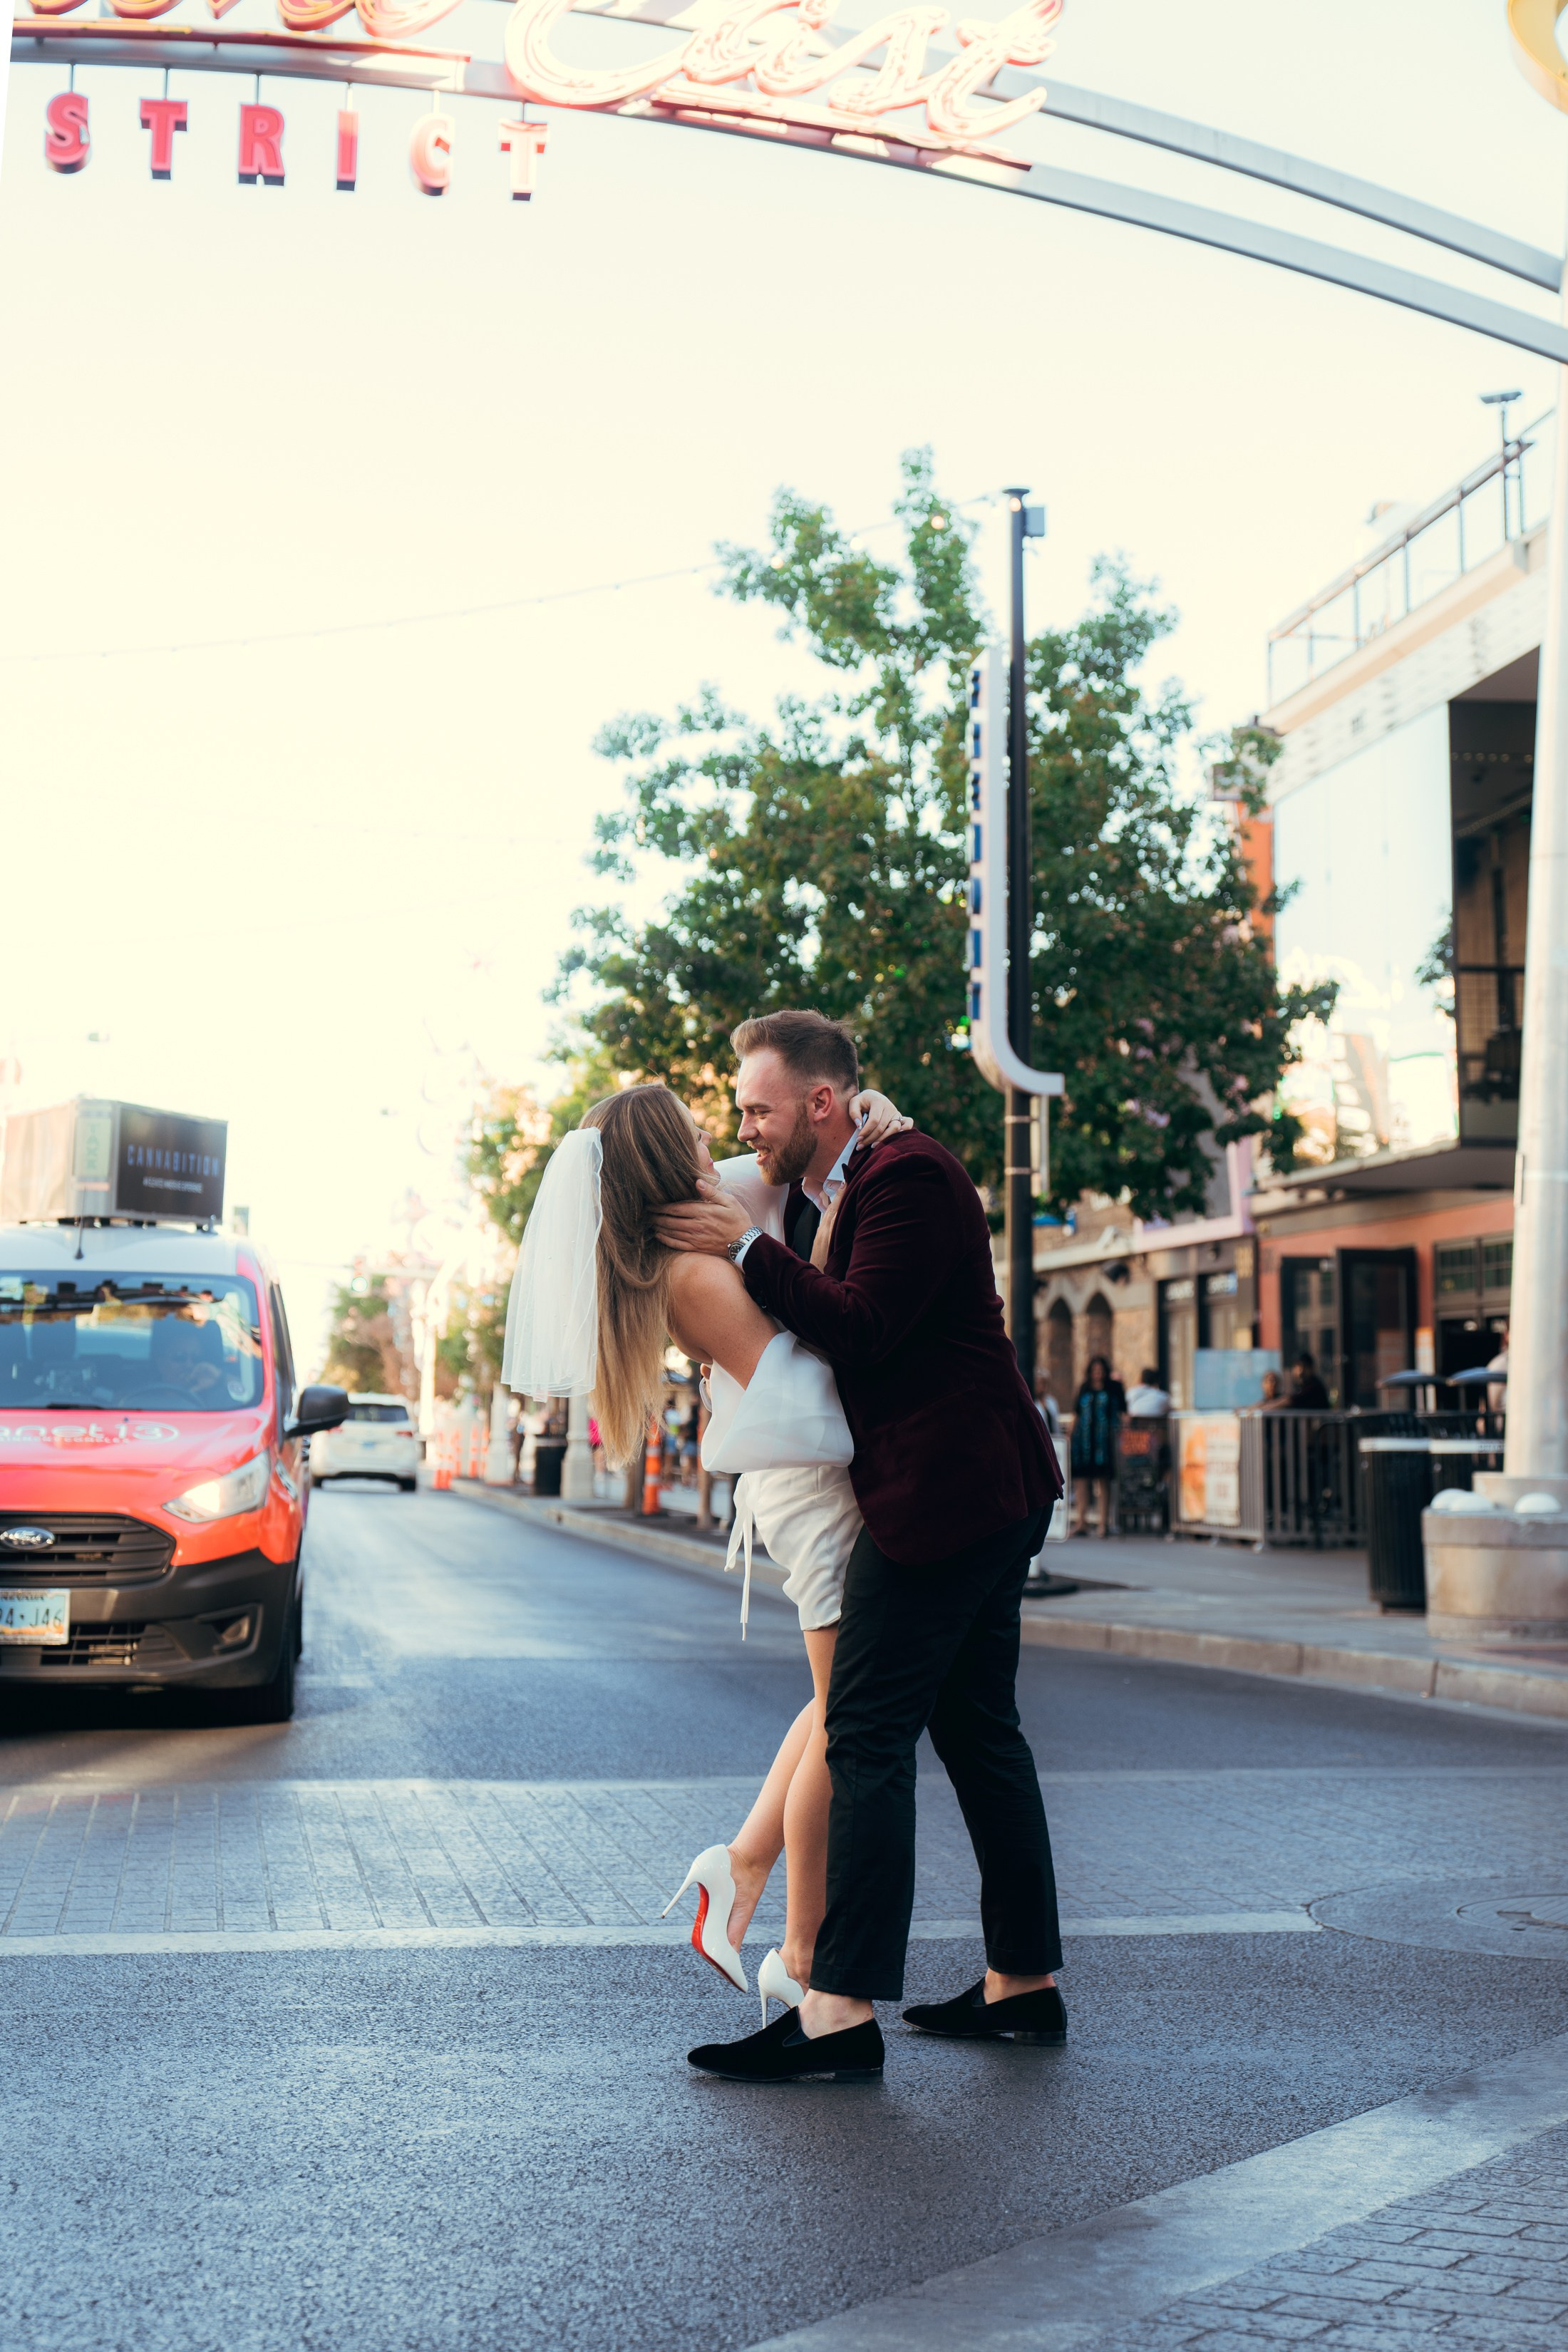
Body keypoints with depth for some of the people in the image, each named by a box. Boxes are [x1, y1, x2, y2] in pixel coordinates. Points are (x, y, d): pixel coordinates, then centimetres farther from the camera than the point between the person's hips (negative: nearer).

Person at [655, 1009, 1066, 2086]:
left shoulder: (911, 1177, -13)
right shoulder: (820, 1198, 17)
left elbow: (863, 1330, -20)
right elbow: (817, 1330, 20)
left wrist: (749, 1250, -14)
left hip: (945, 1492, -11)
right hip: (988, 1496, 11)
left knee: (868, 1736, -10)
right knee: (977, 1728, 14)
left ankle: (843, 2013, -9)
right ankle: (1025, 1981, 22)